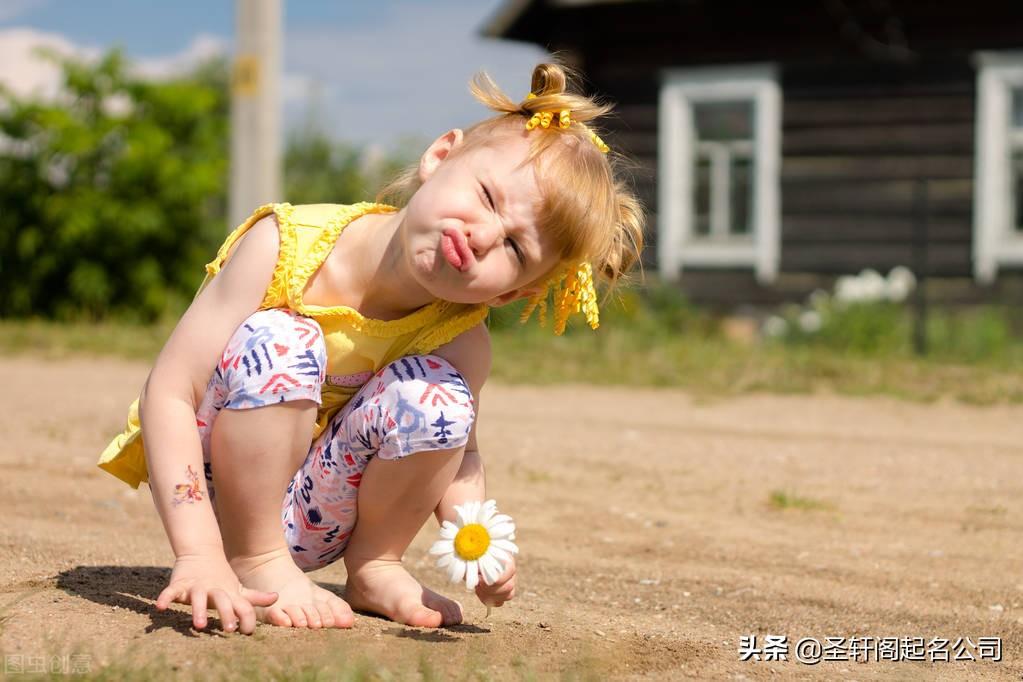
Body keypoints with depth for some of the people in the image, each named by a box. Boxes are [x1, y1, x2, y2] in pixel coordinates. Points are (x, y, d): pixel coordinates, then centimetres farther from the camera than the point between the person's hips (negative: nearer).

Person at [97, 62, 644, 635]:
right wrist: (199, 554, -37)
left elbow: (460, 457, 5)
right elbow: (169, 395, -26)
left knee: (436, 393, -24)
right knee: (278, 339, -31)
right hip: (217, 494, -3)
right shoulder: (285, 247, -25)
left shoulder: (460, 344, -15)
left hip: (310, 521, 3)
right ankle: (254, 564, -16)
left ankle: (373, 566, 1)